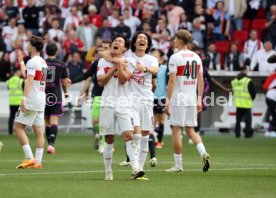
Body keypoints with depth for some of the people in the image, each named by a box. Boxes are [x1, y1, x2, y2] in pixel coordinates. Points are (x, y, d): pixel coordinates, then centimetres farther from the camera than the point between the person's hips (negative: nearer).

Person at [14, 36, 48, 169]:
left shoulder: (32, 62, -11)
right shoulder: (43, 62, 16)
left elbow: (29, 80, -23)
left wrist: (24, 98, -29)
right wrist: (21, 62, 42)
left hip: (31, 100, -9)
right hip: (41, 101, 9)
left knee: (19, 127, -4)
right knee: (38, 131, 6)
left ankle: (29, 158, -13)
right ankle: (38, 161, 3)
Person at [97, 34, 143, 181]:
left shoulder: (128, 62, 4)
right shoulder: (103, 61, 10)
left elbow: (123, 80, -11)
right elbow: (101, 81, -2)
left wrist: (118, 61, -7)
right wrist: (114, 68, -6)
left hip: (123, 104, -2)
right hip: (107, 104, 2)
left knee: (128, 135, -15)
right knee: (109, 139, 5)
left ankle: (135, 169, -23)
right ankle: (108, 171, 14)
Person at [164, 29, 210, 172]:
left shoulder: (175, 57, -9)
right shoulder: (196, 57, 10)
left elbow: (172, 81, -13)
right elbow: (201, 81, 11)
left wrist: (168, 101, -10)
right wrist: (199, 100, 15)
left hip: (178, 99, -6)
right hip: (192, 99, 6)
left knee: (176, 130, 1)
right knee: (190, 130, 15)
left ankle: (178, 165, 3)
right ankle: (203, 153, -8)